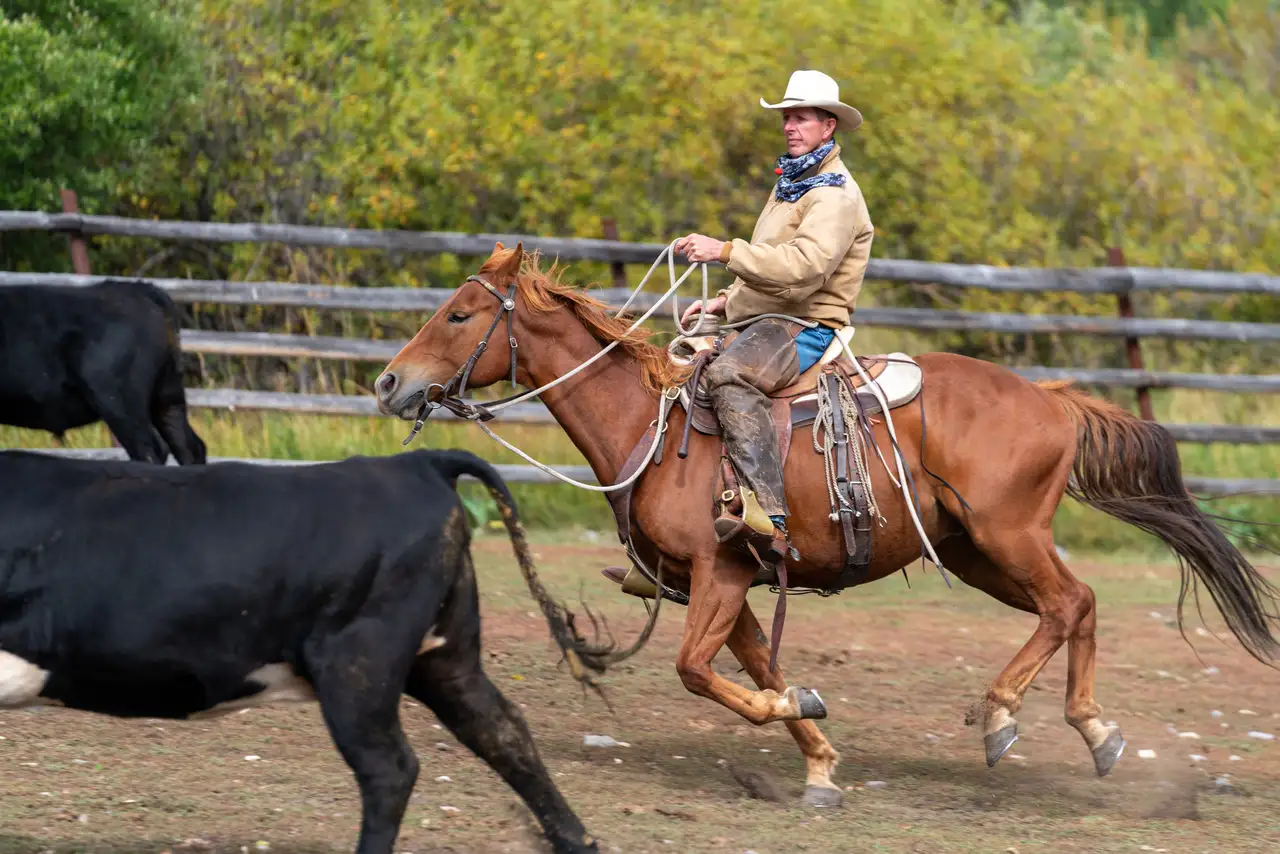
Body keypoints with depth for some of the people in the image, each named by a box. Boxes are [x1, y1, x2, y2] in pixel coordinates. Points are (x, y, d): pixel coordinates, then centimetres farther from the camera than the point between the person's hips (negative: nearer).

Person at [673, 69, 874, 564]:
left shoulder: (835, 195, -11)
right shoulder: (790, 185, 24)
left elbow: (803, 267, -27)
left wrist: (726, 252, -28)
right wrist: (725, 302, 19)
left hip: (803, 328, -11)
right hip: (763, 321, 11)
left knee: (729, 376, -38)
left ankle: (768, 514, -52)